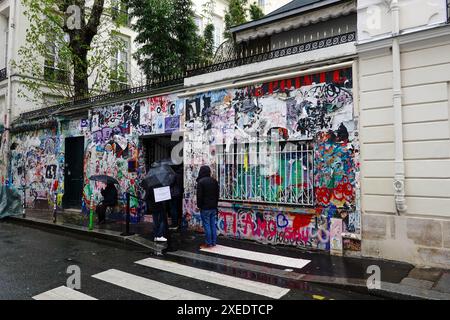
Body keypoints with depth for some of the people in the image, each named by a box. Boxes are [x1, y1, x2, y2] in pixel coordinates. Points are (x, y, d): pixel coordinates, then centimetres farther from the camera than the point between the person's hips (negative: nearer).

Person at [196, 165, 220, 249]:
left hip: (205, 207, -6)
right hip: (213, 207, 6)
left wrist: (199, 205, 0)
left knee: (207, 225, -1)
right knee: (213, 225, 11)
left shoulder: (201, 182, -13)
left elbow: (199, 195, -12)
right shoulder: (214, 181, 8)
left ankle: (208, 243, 4)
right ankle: (214, 242, 16)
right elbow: (217, 194, 13)